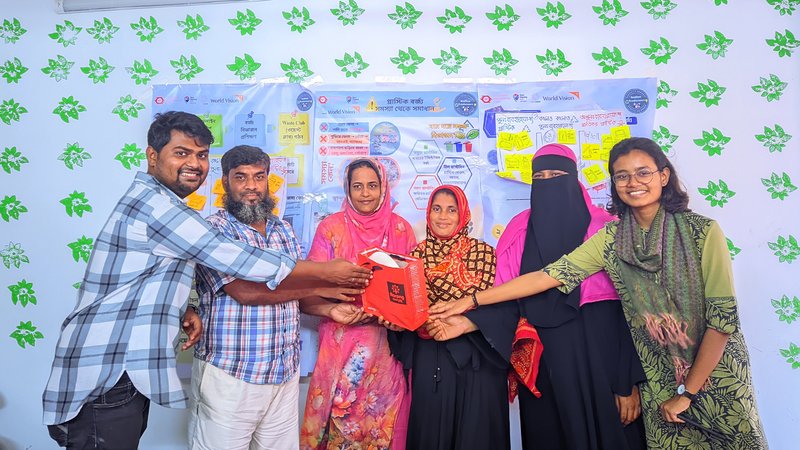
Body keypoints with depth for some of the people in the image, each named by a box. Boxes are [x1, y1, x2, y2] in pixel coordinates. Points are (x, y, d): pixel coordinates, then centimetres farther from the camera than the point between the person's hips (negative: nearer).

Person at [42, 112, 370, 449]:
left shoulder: (151, 200, 14)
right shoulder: (156, 204, -19)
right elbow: (238, 260, -20)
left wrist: (184, 312, -1)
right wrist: (328, 272, -12)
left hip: (122, 373, 10)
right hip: (105, 380, -10)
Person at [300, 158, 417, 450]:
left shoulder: (401, 229, 4)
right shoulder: (331, 227, -3)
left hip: (388, 343, 2)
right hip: (343, 342, -1)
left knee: (382, 420, 11)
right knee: (340, 420, 7)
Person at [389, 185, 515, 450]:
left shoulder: (483, 252, 1)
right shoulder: (417, 254, 5)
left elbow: (501, 302, -8)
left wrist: (465, 323, -21)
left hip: (478, 356, -1)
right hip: (430, 357, 1)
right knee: (431, 428, 9)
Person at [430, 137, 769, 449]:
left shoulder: (702, 231, -13)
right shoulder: (610, 238, -6)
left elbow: (723, 315, -14)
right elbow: (550, 275, -14)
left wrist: (686, 393, -13)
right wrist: (470, 301, -19)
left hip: (715, 375, -1)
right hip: (659, 383, 2)